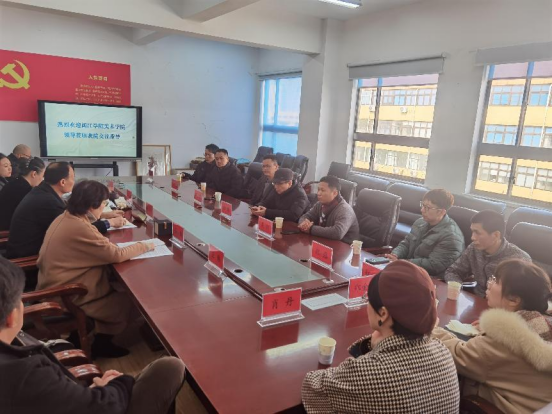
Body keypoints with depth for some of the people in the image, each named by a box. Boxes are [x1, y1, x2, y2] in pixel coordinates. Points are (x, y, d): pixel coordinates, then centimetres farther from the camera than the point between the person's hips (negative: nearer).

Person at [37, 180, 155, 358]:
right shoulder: (78, 228, -29)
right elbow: (117, 255, -25)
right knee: (125, 299, 3)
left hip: (57, 286, 9)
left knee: (115, 288, 15)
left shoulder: (66, 218, 1)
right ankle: (101, 344, 21)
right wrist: (145, 246, -10)